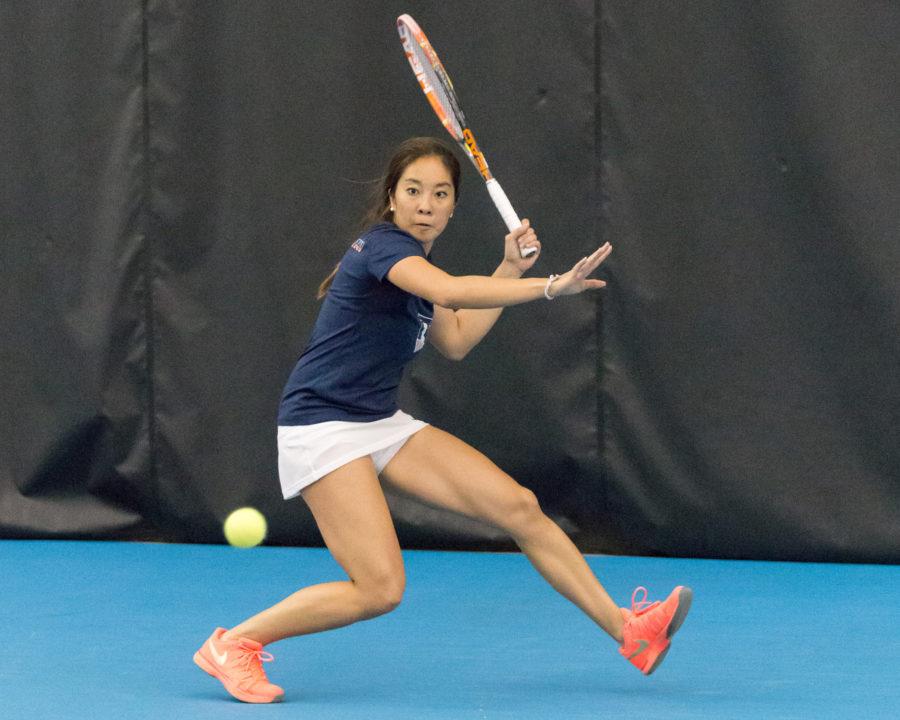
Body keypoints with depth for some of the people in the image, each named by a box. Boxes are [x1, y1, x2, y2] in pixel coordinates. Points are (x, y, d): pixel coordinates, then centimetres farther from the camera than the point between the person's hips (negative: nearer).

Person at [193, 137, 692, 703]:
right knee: (380, 588, -20)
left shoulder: (415, 261, 11)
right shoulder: (384, 245, -17)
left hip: (383, 423, 9)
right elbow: (451, 291, -37)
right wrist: (549, 288, -42)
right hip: (322, 428, -9)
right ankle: (233, 644, -4)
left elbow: (456, 341, 20)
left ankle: (629, 632, 5)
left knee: (520, 508, -1)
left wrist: (511, 268, 14)